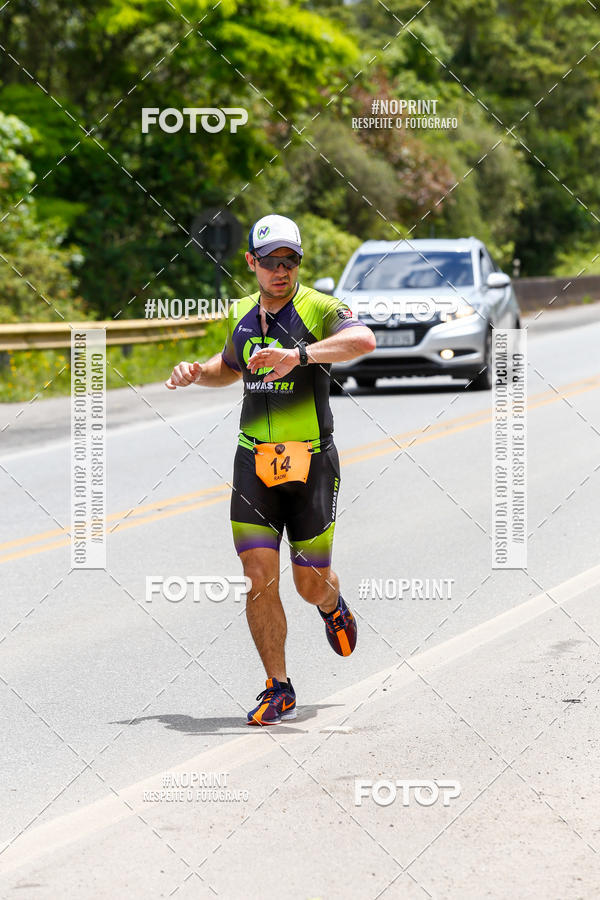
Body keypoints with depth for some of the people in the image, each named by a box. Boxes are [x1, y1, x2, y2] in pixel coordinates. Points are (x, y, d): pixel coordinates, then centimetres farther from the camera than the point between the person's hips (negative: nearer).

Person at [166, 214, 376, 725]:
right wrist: (197, 373, 8)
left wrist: (299, 354, -43)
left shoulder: (319, 310, -10)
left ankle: (333, 606, 43)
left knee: (311, 584, 4)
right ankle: (279, 690, 3)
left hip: (311, 463, -3)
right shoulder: (240, 314, 8)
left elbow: (364, 340, -32)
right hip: (254, 463, 3)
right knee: (260, 578, -7)